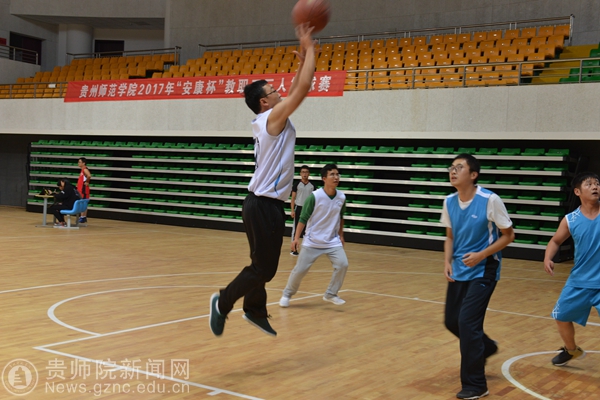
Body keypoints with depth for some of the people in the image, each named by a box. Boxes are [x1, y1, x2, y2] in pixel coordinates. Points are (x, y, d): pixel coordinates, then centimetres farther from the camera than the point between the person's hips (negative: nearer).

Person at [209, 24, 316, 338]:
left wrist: (303, 60, 15)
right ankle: (223, 302, 11)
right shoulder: (272, 118, -13)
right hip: (263, 205, -10)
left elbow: (296, 92, 23)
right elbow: (303, 89, -18)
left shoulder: (269, 121, 12)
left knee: (266, 266, 17)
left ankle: (255, 311, 30)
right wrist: (309, 49, -9)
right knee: (262, 267, -3)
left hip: (269, 204, 10)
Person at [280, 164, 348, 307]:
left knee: (342, 264, -13)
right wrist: (296, 238, -14)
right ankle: (287, 294, 22)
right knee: (300, 269, -2)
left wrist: (341, 235, 16)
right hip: (312, 241, -3)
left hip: (333, 241, 4)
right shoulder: (314, 196, -16)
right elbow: (303, 218, -10)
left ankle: (331, 294, 5)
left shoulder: (342, 197, -3)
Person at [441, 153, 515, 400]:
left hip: (483, 270, -6)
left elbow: (508, 235, -10)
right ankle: (484, 347, 43)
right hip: (459, 271, 6)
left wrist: (481, 255, -21)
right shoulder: (449, 202, -1)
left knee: (467, 322, -13)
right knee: (451, 321, 11)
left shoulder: (490, 200, -18)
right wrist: (447, 262, -5)